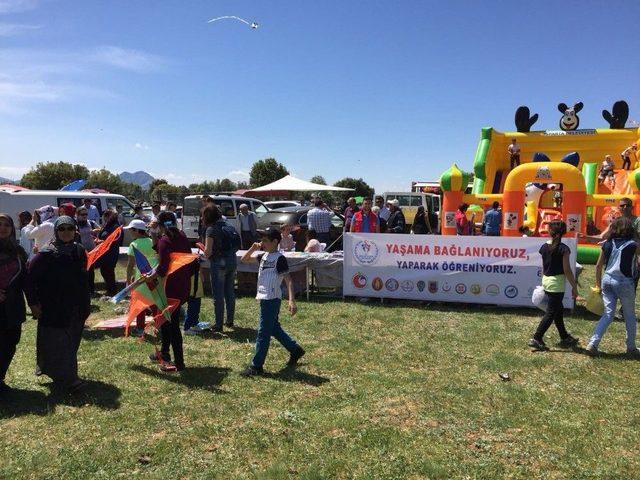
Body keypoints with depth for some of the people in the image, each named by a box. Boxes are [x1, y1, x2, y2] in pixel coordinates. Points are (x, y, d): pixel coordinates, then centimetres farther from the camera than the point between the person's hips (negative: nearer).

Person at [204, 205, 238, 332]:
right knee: (230, 292, 17)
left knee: (218, 295, 1)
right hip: (232, 261, 7)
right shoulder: (229, 227, 9)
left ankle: (219, 325, 5)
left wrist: (206, 253, 6)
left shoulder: (211, 229, -11)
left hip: (219, 263, -7)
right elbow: (236, 246, 11)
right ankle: (230, 321, 27)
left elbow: (208, 251, -14)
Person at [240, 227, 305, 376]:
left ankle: (256, 366, 7)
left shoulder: (279, 259, -15)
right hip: (264, 298, 9)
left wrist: (292, 301, -29)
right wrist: (253, 248, 2)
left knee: (263, 333, -2)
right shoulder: (264, 256, 10)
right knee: (274, 329, 18)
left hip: (271, 299, -9)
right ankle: (295, 350, 33)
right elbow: (244, 260, 19)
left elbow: (288, 281, -19)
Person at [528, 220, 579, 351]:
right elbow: (567, 270, -14)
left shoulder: (544, 247, 3)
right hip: (557, 284, -7)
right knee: (551, 313, 0)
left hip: (546, 281, 7)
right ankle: (536, 338, -3)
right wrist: (574, 287, -6)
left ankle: (565, 337, 32)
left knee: (558, 309, 20)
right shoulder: (563, 249, -15)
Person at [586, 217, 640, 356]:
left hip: (607, 280, 4)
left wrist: (599, 284, 17)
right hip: (624, 282, -4)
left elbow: (598, 266, 7)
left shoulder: (607, 244, 3)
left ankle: (593, 343, -3)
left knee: (608, 314, 8)